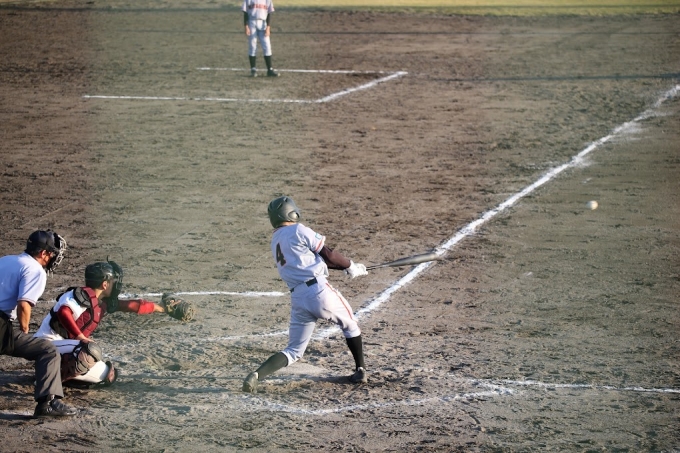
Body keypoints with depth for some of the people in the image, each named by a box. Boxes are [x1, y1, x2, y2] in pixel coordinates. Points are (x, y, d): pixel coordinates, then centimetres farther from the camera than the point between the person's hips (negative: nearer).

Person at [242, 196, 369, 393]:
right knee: (350, 324, 22)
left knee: (294, 351, 10)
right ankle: (360, 371, 25)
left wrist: (347, 266, 23)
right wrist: (350, 266, 14)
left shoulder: (276, 240, 20)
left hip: (297, 298, 6)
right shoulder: (299, 231, -2)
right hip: (318, 289, -6)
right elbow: (327, 254, -2)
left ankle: (257, 375, -11)